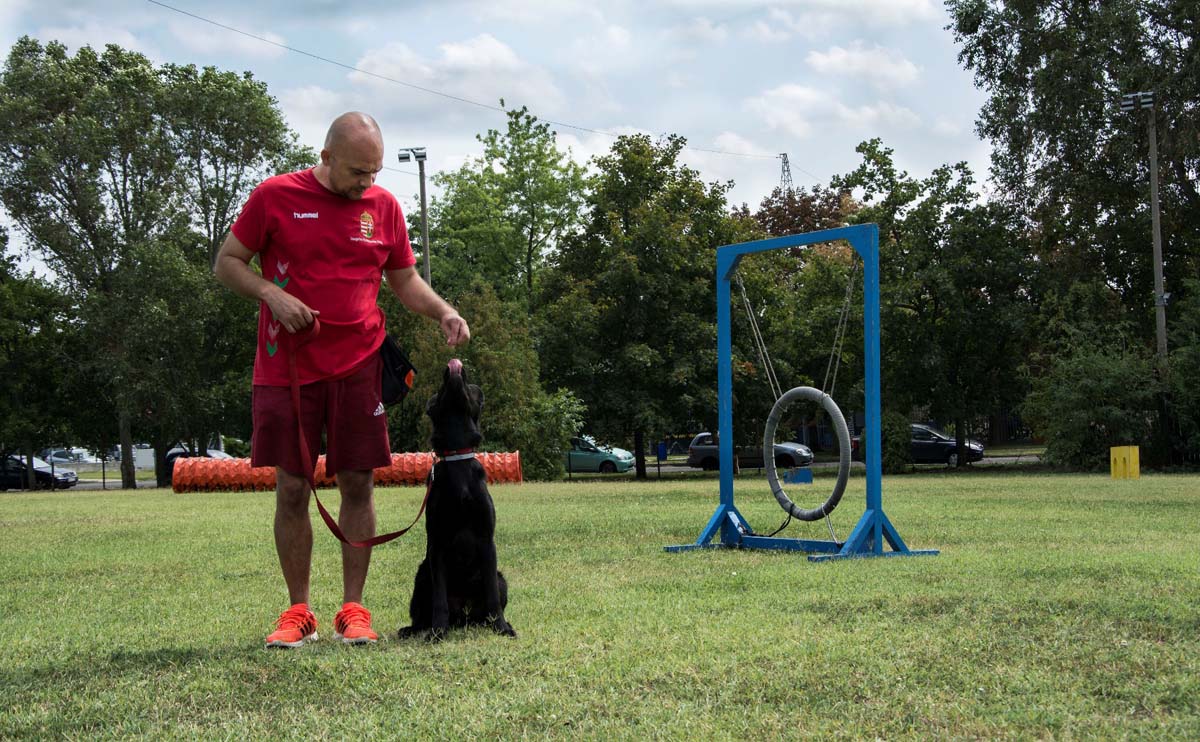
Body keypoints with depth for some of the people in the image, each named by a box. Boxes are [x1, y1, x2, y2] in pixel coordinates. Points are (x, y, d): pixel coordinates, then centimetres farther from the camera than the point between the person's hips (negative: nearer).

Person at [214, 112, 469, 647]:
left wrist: (443, 312, -4)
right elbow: (227, 263, 4)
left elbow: (405, 280, 15)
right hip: (287, 368, -2)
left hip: (359, 367, 2)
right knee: (291, 489, 2)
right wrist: (271, 293, -13)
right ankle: (298, 612, 14)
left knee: (358, 484, 1)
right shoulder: (275, 196, -1)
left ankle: (352, 609, 12)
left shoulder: (383, 205, 7)